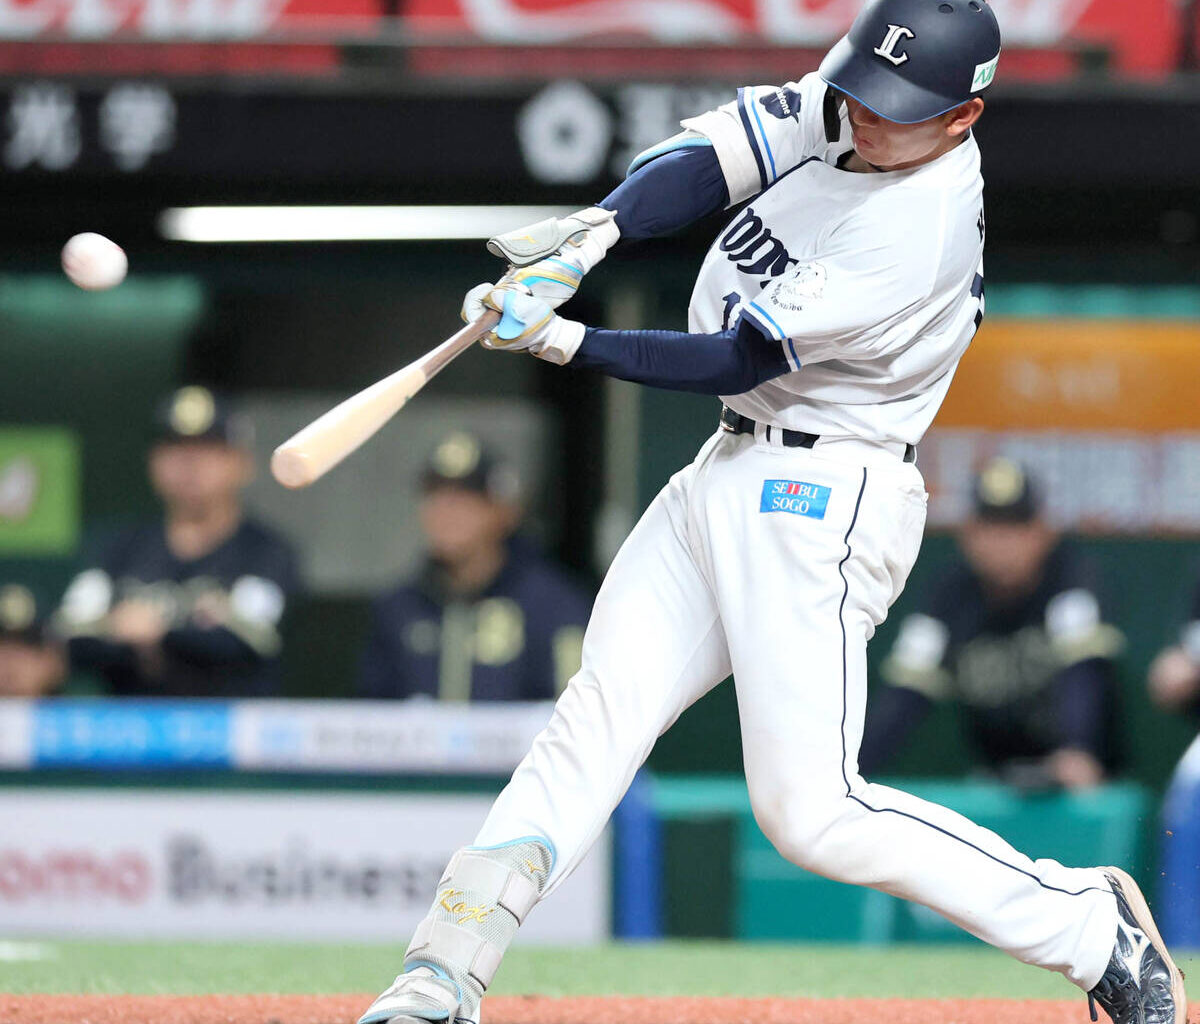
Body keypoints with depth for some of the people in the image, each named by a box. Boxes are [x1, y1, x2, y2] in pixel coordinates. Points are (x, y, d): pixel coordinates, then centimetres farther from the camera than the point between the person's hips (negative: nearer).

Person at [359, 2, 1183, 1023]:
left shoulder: (918, 227, -23)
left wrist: (561, 341, -20)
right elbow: (702, 160, -4)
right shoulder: (842, 109, 1)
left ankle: (1091, 927, -1)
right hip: (727, 477, 9)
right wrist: (592, 234, -23)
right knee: (599, 711, 0)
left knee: (809, 809, -12)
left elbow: (734, 362, -20)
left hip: (819, 499, -9)